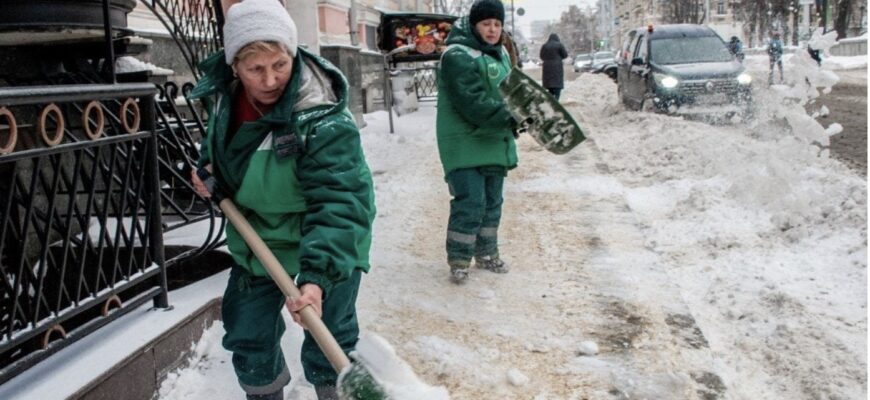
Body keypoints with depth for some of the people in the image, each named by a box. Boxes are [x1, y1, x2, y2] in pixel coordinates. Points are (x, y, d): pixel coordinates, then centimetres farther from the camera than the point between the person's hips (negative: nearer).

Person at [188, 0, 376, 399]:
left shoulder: (323, 120, -33)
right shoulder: (225, 92, -12)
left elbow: (337, 205, -39)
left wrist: (318, 277, -49)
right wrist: (207, 164, -5)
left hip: (328, 245, -6)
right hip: (256, 235, 6)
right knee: (247, 337, 16)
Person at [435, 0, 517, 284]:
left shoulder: (500, 53, 12)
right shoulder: (458, 56, -16)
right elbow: (474, 104, -25)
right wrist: (512, 117, -28)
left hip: (495, 143, 8)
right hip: (466, 144, -8)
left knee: (492, 202, 15)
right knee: (470, 202, -10)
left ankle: (486, 253, 30)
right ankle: (459, 260, 5)